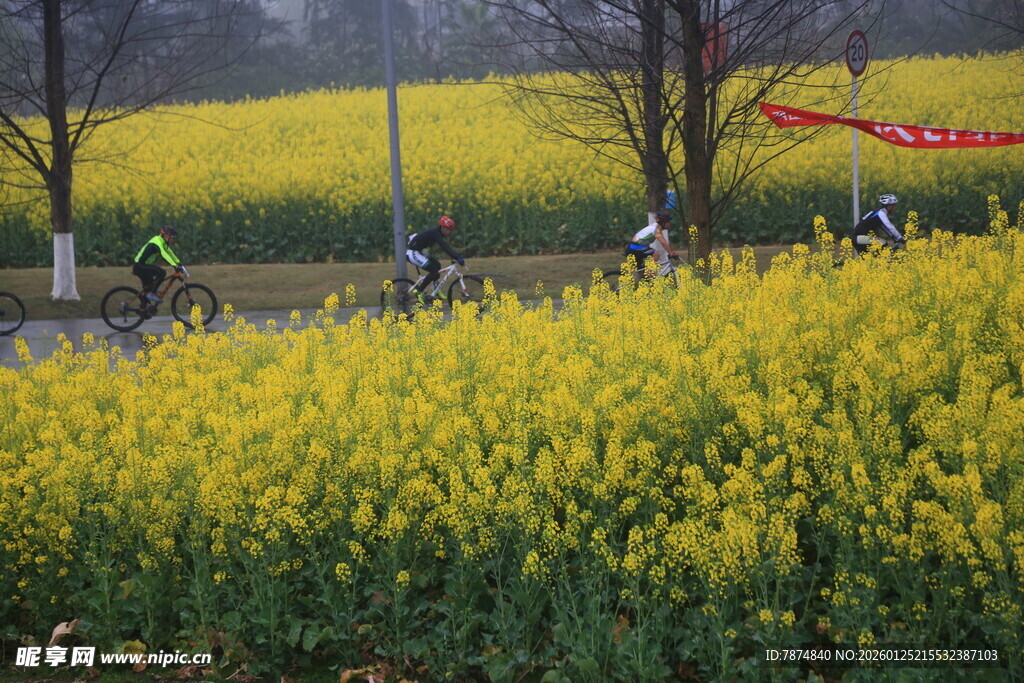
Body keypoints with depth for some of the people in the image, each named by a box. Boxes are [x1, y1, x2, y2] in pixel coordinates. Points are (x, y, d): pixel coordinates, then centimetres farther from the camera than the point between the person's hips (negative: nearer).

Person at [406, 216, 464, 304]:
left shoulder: (438, 232, 7)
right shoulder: (435, 233, -22)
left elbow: (446, 247, 12)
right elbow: (445, 248, -32)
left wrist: (458, 255, 2)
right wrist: (458, 258, -38)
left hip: (417, 252, 10)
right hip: (412, 253, -10)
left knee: (437, 265, 13)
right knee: (433, 270, -13)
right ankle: (418, 291, -7)